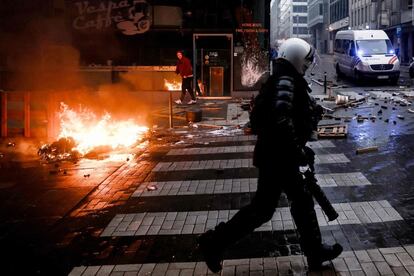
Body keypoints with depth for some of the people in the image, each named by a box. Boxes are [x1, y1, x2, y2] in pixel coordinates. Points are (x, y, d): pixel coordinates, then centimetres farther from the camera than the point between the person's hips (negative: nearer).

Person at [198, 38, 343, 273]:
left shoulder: (277, 80, 12)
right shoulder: (286, 81, -17)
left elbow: (258, 116, 17)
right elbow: (282, 120, -30)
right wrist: (298, 150, -22)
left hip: (279, 154, 10)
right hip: (279, 156, -10)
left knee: (302, 201, 16)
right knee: (263, 208, -3)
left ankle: (315, 251, 27)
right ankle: (215, 242, 4)